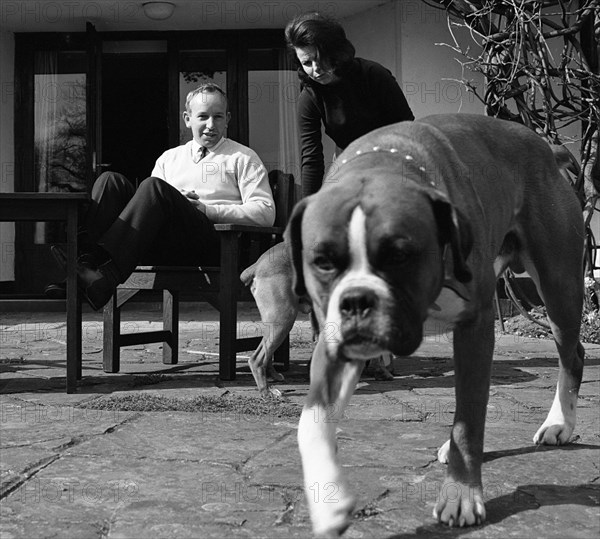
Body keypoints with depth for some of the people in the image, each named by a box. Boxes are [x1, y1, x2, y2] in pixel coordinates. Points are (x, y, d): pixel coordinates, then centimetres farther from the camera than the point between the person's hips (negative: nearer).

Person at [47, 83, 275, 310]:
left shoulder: (242, 158, 17)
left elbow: (265, 213, 3)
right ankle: (85, 260, -36)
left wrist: (206, 209, -5)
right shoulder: (169, 157, 30)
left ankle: (104, 278, -45)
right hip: (160, 249, 4)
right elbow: (148, 203, 23)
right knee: (112, 180, -14)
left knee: (154, 186, -28)